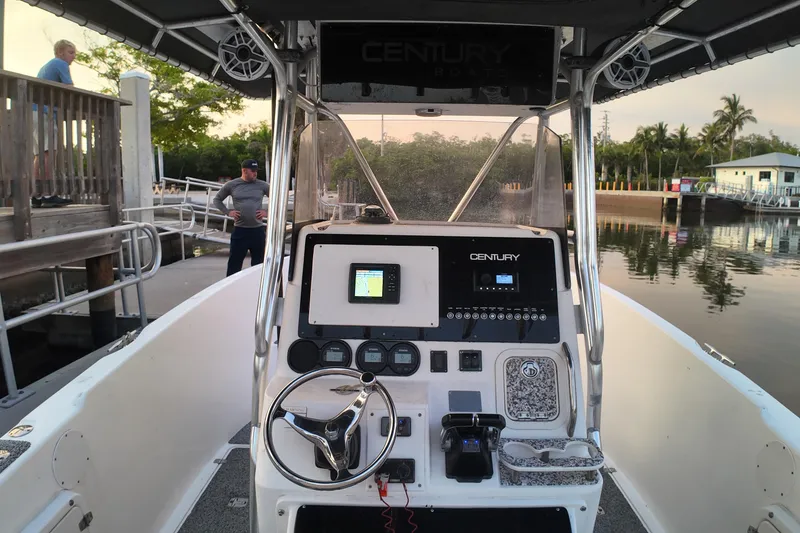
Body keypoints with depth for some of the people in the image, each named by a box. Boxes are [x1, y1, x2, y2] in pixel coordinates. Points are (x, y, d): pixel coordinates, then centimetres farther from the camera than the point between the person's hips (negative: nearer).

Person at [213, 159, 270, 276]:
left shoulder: (262, 185, 1)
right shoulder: (231, 185, 1)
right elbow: (217, 200, 12)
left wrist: (267, 212, -4)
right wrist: (228, 212, -2)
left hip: (258, 230, 1)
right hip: (239, 230, -1)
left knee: (258, 264, 10)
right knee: (234, 263, 3)